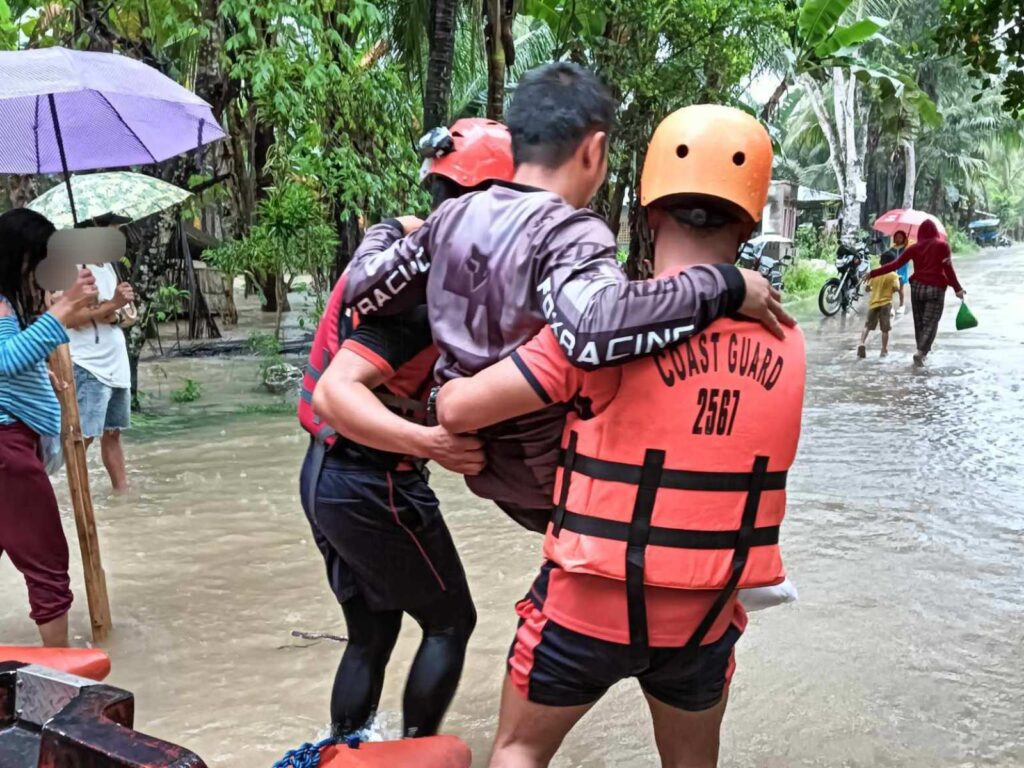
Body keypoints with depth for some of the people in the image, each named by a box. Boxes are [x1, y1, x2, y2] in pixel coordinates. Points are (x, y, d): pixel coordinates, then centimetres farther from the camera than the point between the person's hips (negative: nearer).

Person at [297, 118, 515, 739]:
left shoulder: (400, 243, 5)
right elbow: (335, 393, -31)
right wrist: (430, 443, -43)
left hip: (327, 476, 9)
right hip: (374, 488, -8)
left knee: (371, 633, 19)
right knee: (451, 622, 10)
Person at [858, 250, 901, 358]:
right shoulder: (893, 275, -6)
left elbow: (867, 288, 8)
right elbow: (897, 288, -15)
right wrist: (890, 289, 6)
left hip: (873, 303, 3)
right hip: (885, 303, -3)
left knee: (868, 326, 10)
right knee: (885, 329, 5)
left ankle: (862, 343, -11)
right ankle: (884, 350, 8)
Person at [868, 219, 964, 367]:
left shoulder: (915, 248, 5)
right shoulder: (942, 245, 0)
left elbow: (895, 265, 1)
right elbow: (948, 268, -6)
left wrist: (873, 273, 6)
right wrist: (957, 288, -3)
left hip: (917, 287, 2)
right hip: (936, 288, -2)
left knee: (919, 322, 13)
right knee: (930, 323, -3)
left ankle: (922, 351, 17)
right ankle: (921, 352, -21)